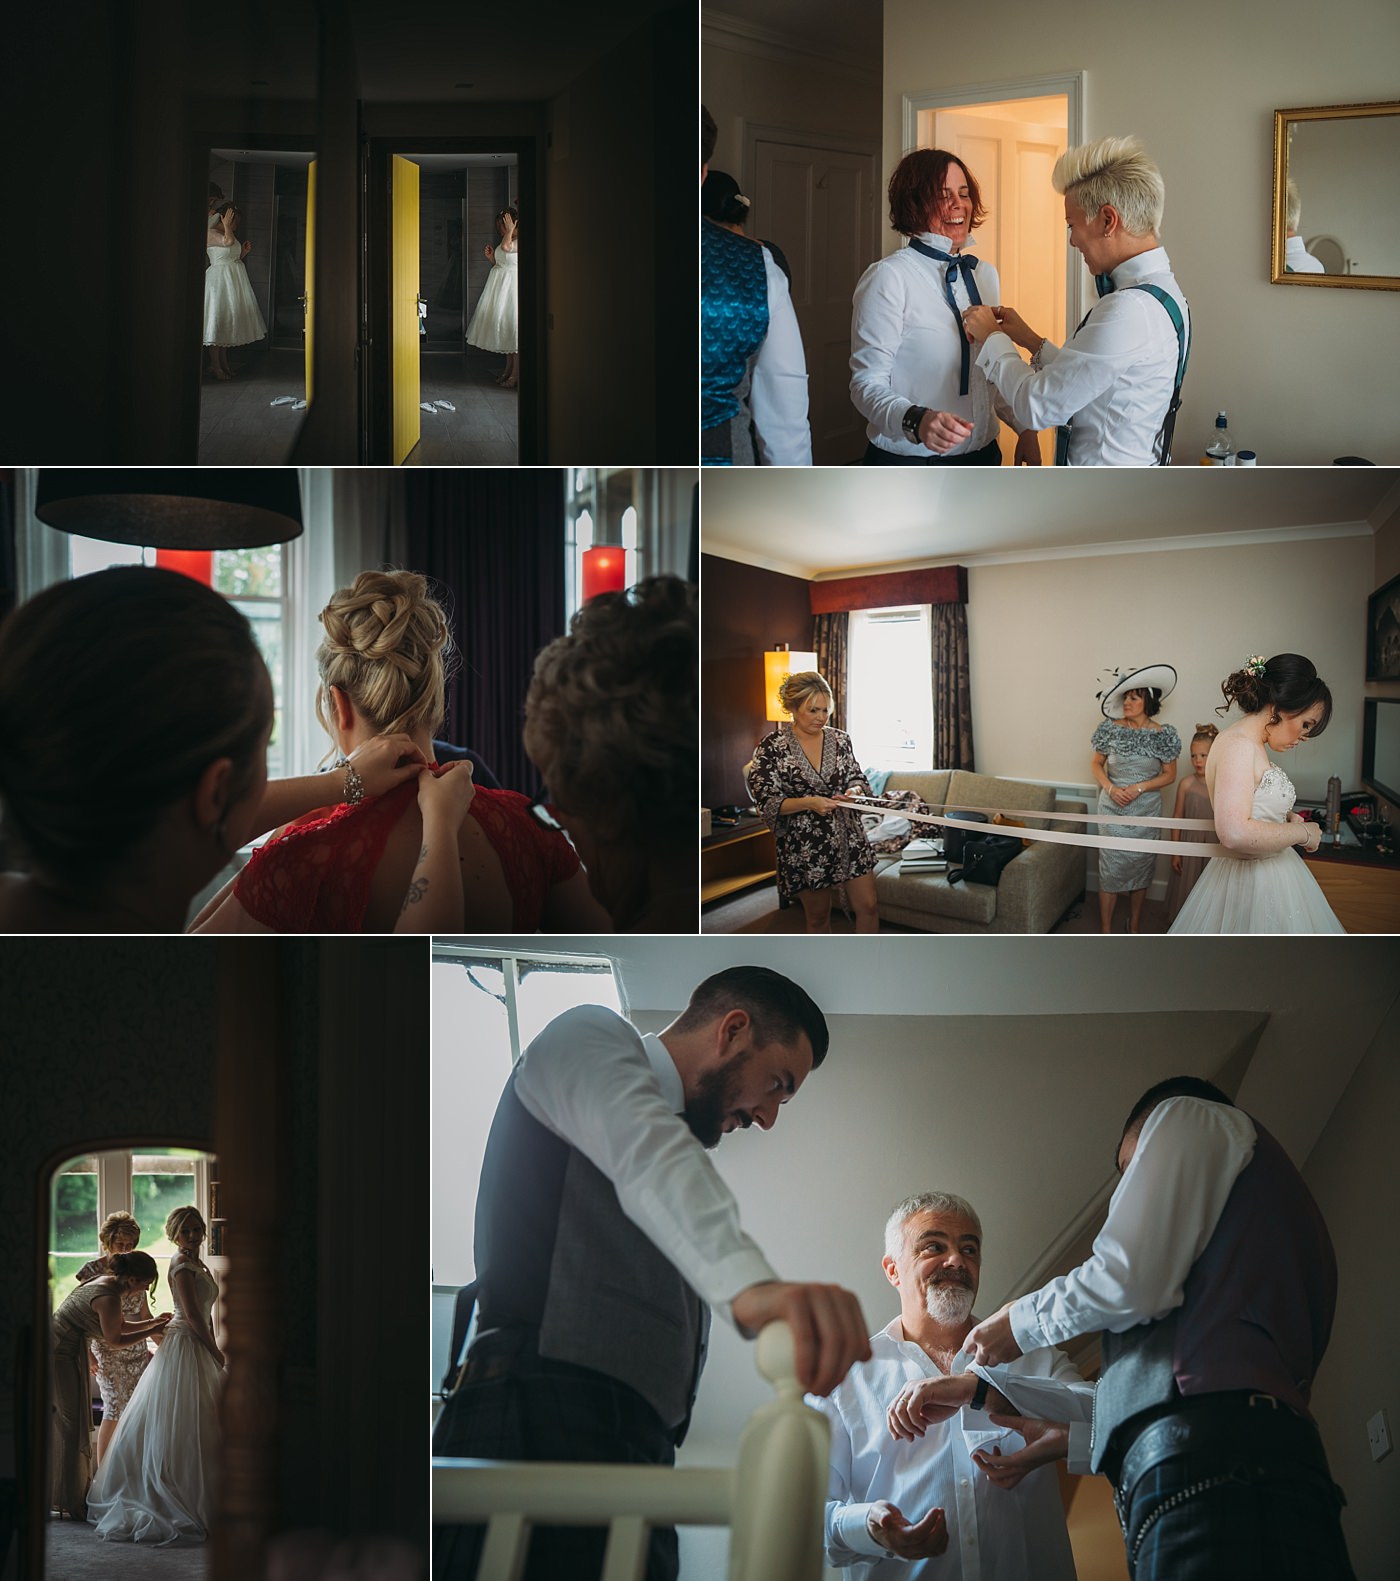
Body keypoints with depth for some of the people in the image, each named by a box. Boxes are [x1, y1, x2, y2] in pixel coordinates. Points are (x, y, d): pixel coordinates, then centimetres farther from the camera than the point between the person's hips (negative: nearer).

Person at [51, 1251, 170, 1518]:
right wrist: (152, 1332, -4)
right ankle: (70, 1501, -1)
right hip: (59, 1355, -10)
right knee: (70, 1424, -5)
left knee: (65, 1424, 13)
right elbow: (114, 1339, -11)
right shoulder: (109, 1298, -23)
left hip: (61, 1353, 10)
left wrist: (152, 1322, 11)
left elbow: (118, 1325, 18)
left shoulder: (106, 1282, 7)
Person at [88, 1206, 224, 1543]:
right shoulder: (182, 1264, -15)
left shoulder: (198, 1264, 14)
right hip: (184, 1347, -10)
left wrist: (213, 1350, 12)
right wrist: (217, 1354, -13)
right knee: (183, 1425, -7)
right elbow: (193, 1315, -20)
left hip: (199, 1347, 10)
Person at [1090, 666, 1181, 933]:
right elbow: (1097, 764, 5)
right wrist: (1110, 788, -14)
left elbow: (1169, 774, -1)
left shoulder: (1163, 735, -7)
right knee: (1111, 869, -1)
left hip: (1146, 811, 0)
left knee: (1140, 868, 9)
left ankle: (1135, 926, 25)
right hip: (1113, 809, 0)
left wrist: (1139, 788, -16)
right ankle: (1105, 931, 7)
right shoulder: (1111, 729, -5)